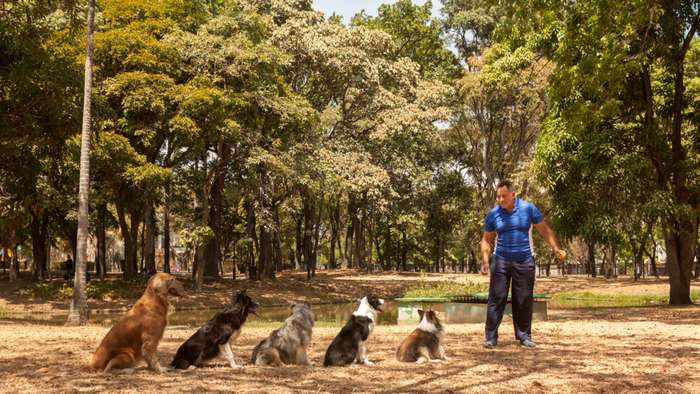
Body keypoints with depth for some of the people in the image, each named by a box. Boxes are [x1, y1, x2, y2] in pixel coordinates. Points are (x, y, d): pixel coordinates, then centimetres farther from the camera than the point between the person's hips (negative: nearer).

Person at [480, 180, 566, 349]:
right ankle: (491, 337, -2)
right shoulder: (492, 214, -1)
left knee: (524, 300, 4)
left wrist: (556, 249, -9)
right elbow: (486, 240, 9)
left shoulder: (528, 208, -4)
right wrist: (485, 260, -4)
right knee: (496, 299, -5)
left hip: (524, 262, 0)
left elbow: (544, 230, 3)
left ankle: (524, 336, 15)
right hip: (501, 261, 0)